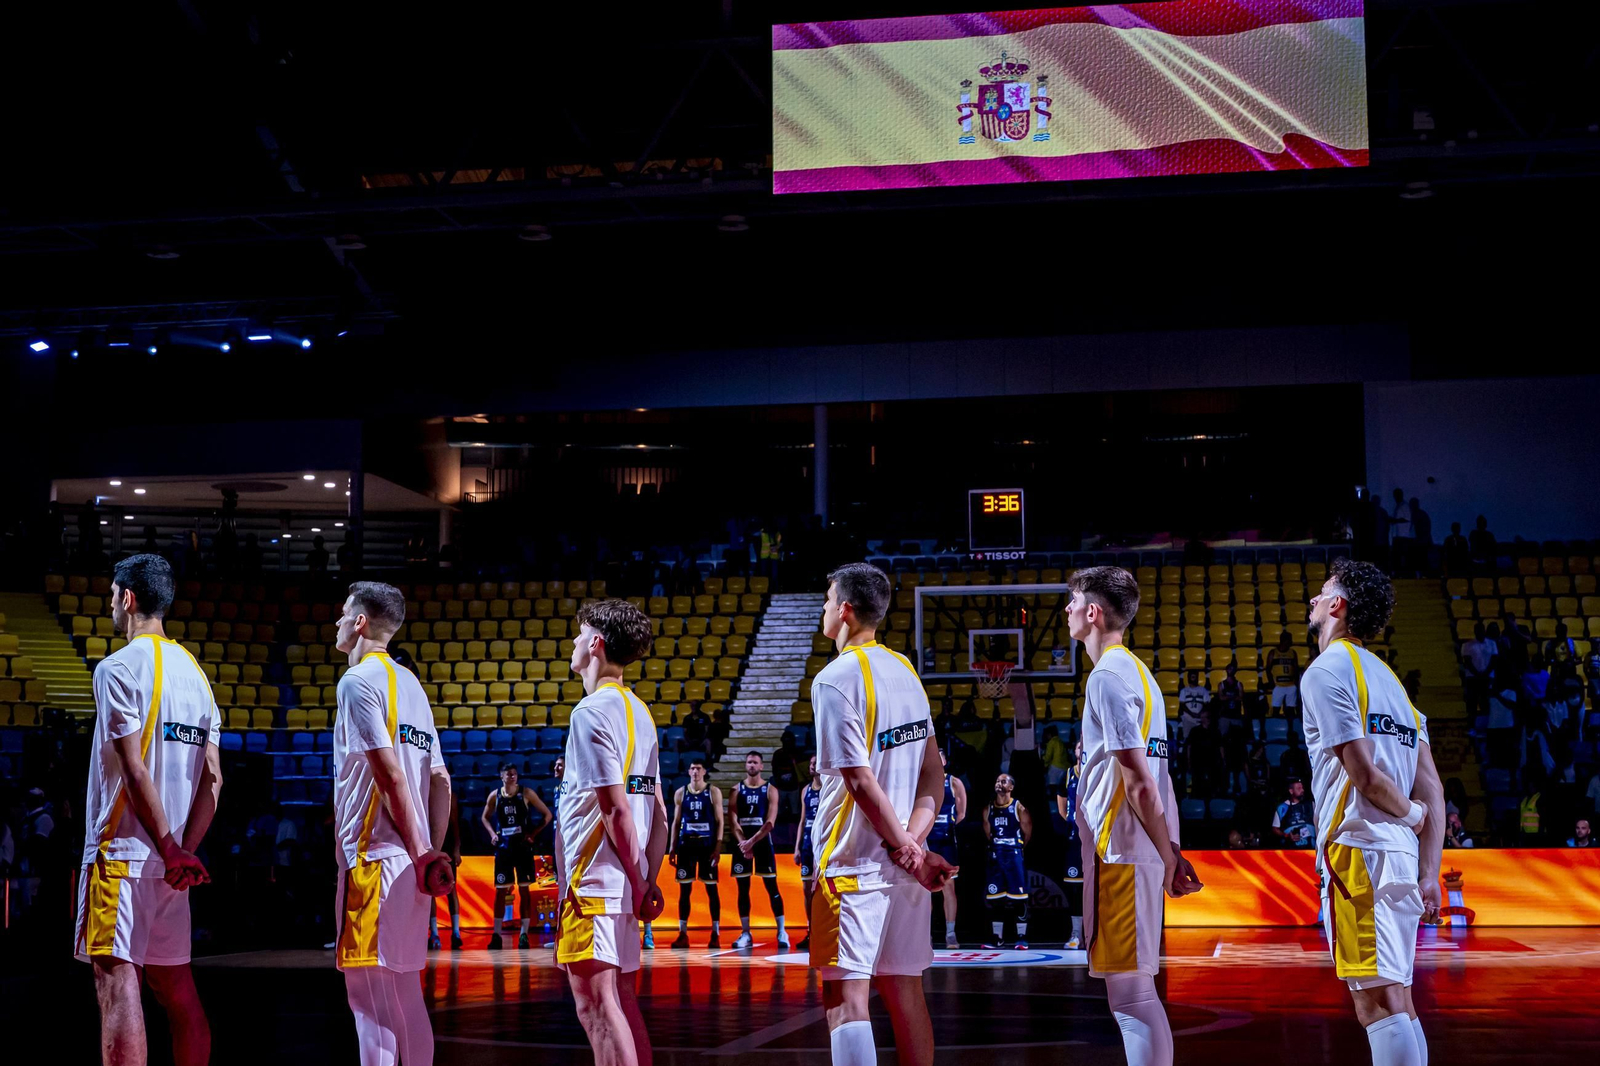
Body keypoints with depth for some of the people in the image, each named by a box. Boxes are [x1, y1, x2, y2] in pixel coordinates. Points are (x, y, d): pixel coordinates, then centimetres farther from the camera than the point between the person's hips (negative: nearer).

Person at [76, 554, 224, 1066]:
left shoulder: (119, 667, -9)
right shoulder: (195, 672, 14)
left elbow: (134, 770, -16)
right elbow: (213, 777, 9)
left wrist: (170, 849, -12)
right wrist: (185, 850, 5)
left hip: (123, 851, -8)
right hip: (173, 859, 8)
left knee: (117, 984, -10)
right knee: (175, 986, 12)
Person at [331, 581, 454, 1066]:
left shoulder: (358, 680, -8)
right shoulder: (411, 683, 18)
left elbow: (390, 774, -16)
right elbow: (440, 780, 15)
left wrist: (419, 854, -15)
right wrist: (433, 852, 14)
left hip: (373, 856, -8)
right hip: (409, 860, 8)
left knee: (370, 993, -8)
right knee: (405, 993, 13)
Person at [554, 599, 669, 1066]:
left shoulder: (592, 710, -12)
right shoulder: (638, 711, 15)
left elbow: (616, 808, -16)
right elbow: (657, 811, 14)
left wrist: (637, 883, -12)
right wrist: (649, 881, 13)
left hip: (593, 881, -9)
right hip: (624, 884, 9)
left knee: (596, 1001, -9)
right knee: (619, 1000, 12)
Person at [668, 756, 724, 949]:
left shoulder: (714, 792, 0)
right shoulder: (680, 793, 8)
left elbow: (719, 821, -2)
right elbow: (676, 822, 11)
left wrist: (718, 847, -10)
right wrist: (673, 848, 4)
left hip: (707, 846, -2)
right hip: (686, 844, 2)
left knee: (711, 888, 0)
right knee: (684, 889, 2)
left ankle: (715, 934, 4)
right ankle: (683, 934, 6)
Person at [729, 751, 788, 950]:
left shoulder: (770, 790, 1)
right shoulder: (737, 789, 7)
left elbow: (770, 822, -8)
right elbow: (733, 821, -2)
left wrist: (752, 841, -18)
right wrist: (742, 842, -16)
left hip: (762, 840, -2)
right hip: (742, 842, 2)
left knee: (772, 887, -3)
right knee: (743, 888, 3)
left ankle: (782, 932, -2)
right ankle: (745, 934, 8)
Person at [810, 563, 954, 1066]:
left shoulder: (834, 680, -13)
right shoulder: (904, 670, 10)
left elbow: (861, 781, -17)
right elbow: (932, 771, 6)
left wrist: (905, 850, -11)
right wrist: (913, 842, -4)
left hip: (856, 862, -7)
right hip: (906, 862, 7)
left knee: (845, 995, -6)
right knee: (903, 989, 13)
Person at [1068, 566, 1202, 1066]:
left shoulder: (1107, 676, -12)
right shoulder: (1137, 672, 18)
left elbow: (1140, 782, -18)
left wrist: (1167, 855, -13)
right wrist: (1171, 853, 18)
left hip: (1120, 852, -10)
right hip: (1138, 851, 10)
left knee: (1130, 992, -8)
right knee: (1133, 992, 13)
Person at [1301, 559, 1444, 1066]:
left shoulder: (1326, 670, -6)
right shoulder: (1389, 679, 20)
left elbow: (1365, 775, -15)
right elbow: (1432, 790, 15)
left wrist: (1411, 813, 4)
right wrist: (1429, 874, 12)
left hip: (1358, 849, -9)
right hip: (1402, 853, 9)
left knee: (1379, 1001, -11)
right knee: (1396, 1000, 13)